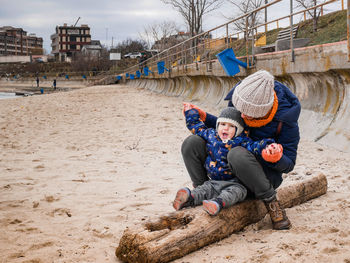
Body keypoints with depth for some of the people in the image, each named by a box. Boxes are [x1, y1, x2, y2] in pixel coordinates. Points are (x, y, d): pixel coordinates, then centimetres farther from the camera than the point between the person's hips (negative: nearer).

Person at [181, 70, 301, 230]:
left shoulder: (285, 118, -22)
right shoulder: (237, 100, -10)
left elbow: (289, 165, -13)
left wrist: (277, 159, -36)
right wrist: (205, 117, -4)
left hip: (265, 173, -5)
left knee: (237, 154, -40)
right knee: (191, 143, -14)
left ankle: (270, 201, -20)